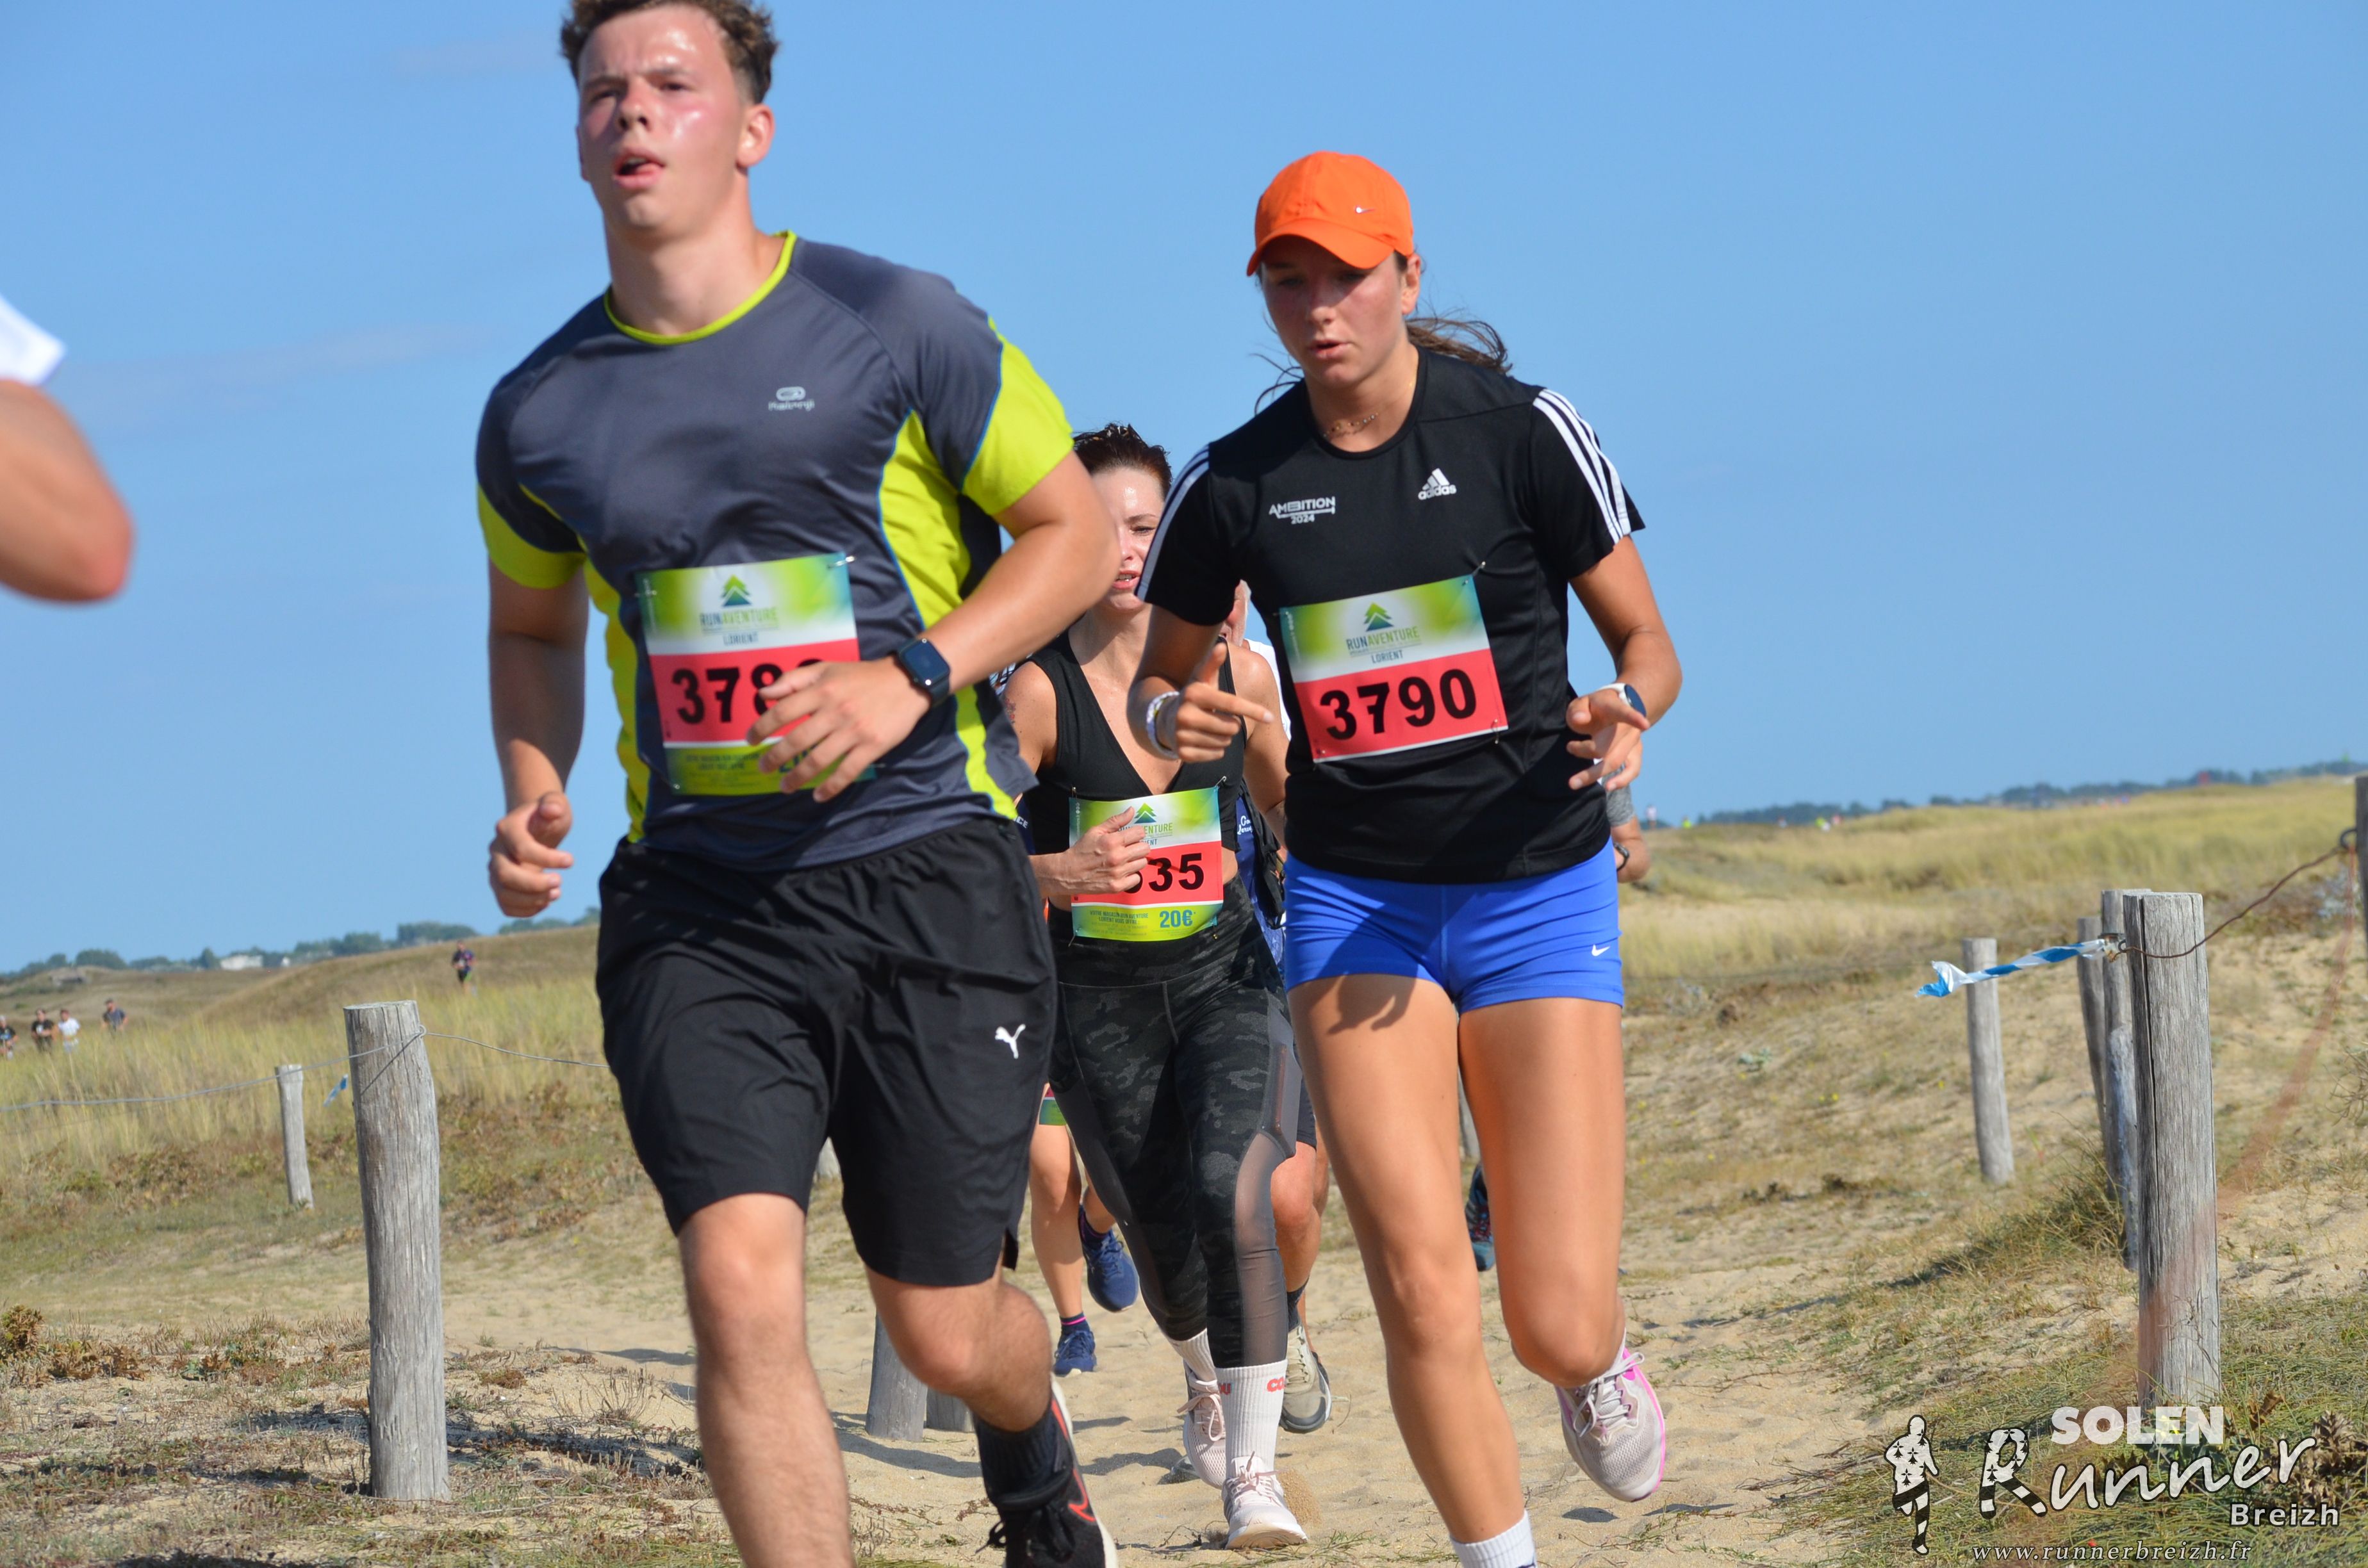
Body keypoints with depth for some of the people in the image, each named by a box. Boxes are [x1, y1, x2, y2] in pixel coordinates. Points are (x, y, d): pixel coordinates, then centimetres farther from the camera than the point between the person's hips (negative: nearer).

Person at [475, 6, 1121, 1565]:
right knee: (740, 1288, -17)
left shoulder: (894, 328, -4)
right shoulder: (540, 413, 6)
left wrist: (914, 677, -13)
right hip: (695, 899, 2)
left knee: (943, 1330, 5)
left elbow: (1075, 531, 3)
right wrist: (534, 791, 4)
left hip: (925, 867, -2)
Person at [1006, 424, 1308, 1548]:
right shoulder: (1041, 691, -11)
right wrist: (1054, 874, -33)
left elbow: (1285, 803, 18)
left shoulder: (1234, 671, -1)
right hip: (1102, 1002, -1)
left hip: (1227, 981, 1)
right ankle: (1205, 1379, 46)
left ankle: (1252, 1471, -20)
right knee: (1165, 1250, 10)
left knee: (1233, 1198, -24)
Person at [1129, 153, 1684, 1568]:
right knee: (1425, 1297, -14)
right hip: (1355, 903, 1)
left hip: (1537, 888, -1)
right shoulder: (1234, 484, 0)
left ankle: (1601, 1364, 32)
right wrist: (1175, 720, -12)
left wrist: (1625, 710, -23)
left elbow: (1647, 638, 0)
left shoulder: (1523, 432, -6)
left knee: (1559, 1326, -6)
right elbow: (1162, 679, 12)